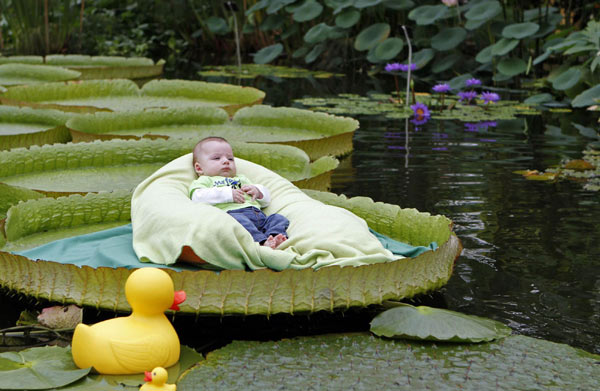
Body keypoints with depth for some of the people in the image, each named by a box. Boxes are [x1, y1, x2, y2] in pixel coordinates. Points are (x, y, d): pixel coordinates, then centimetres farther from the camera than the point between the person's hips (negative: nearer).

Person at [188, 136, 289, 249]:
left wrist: (257, 191, 15)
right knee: (238, 220, -37)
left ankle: (276, 238, -44)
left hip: (258, 214, 7)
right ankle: (262, 242, -56)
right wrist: (228, 194, -6)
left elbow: (266, 200, 40)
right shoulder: (205, 180, 23)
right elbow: (198, 197, -2)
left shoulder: (241, 179, 42)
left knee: (278, 218, -14)